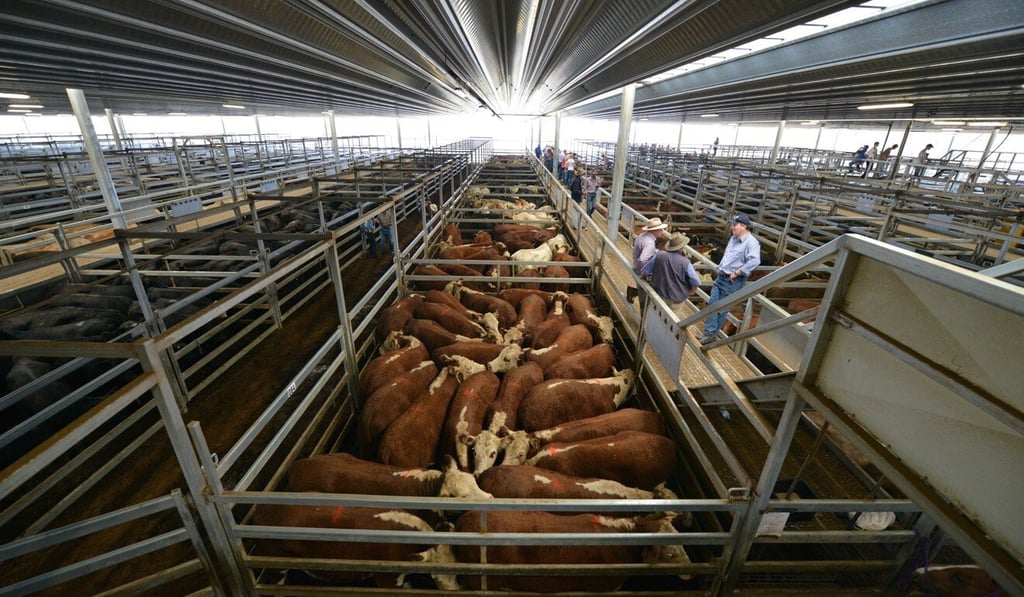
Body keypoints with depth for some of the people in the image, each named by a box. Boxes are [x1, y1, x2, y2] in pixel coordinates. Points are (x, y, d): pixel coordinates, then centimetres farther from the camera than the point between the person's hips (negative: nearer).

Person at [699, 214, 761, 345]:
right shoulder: (733, 239, 11)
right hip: (721, 277, 8)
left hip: (733, 281, -8)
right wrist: (721, 267, 11)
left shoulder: (751, 242, -16)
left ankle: (712, 332, 14)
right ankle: (710, 333, 10)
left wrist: (736, 273, -23)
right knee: (712, 304, 4)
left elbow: (754, 261, -29)